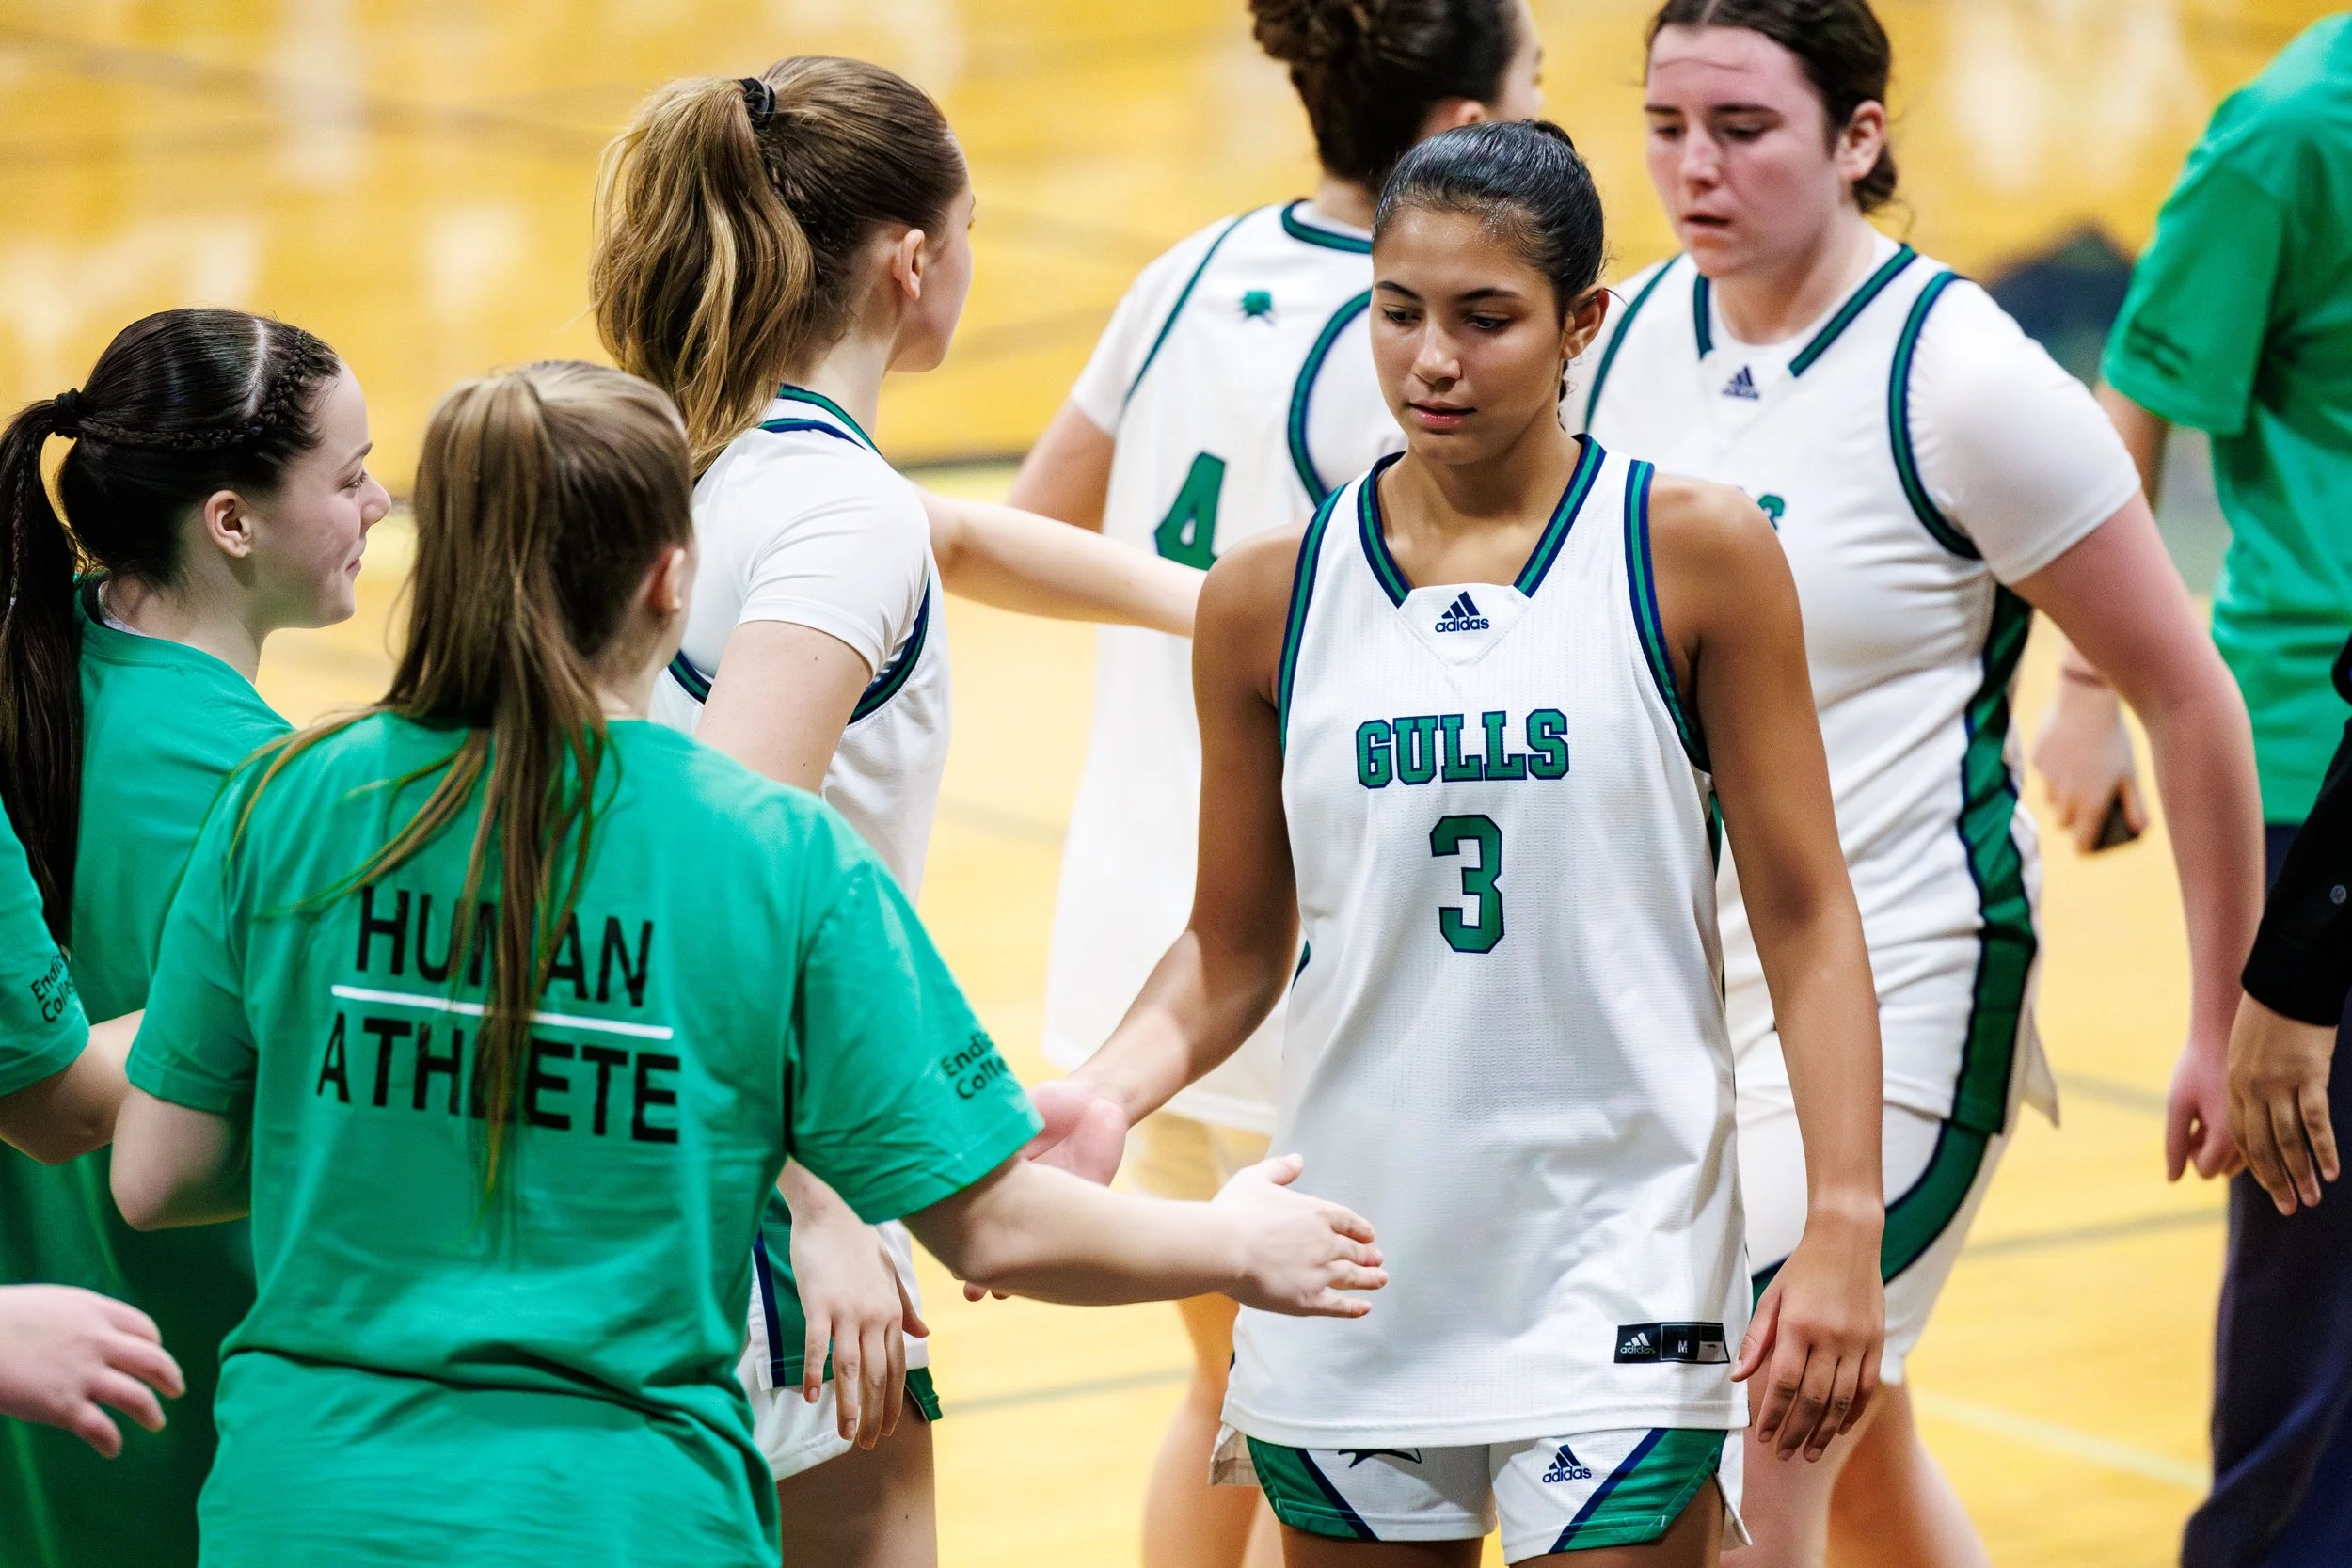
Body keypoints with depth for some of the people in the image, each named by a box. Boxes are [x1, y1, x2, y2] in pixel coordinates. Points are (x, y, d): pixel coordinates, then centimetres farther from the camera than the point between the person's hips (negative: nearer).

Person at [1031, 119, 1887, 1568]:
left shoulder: (1694, 556, -4)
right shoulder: (1271, 601, 3)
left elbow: (1806, 915, -2)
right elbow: (1236, 948, 11)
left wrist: (1846, 1229, -10)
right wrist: (1107, 1095, -8)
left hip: (1617, 1269, -3)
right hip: (1356, 1271, 3)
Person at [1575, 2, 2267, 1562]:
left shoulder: (1960, 378, -15)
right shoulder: (1632, 335, 2)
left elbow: (2187, 694, -9)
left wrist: (2230, 1027, -5)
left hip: (1891, 995, -7)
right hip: (1665, 978, 7)